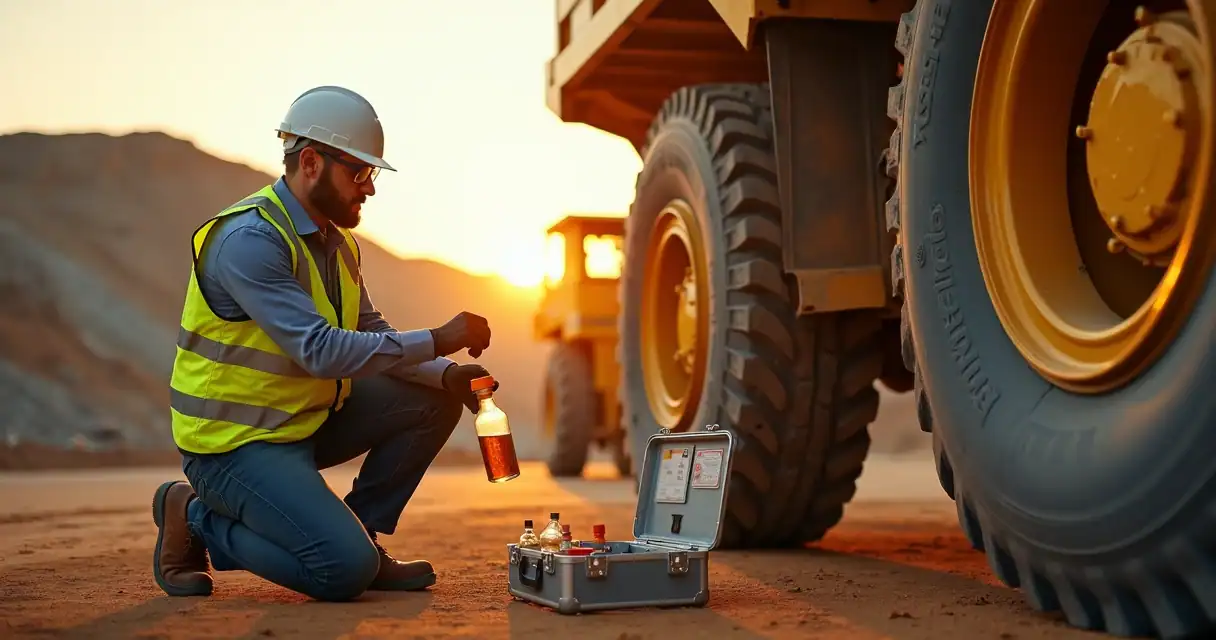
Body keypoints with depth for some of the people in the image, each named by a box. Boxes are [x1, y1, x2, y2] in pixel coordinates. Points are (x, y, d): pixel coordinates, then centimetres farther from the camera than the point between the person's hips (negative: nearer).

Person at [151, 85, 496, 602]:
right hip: (234, 441, -9)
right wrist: (438, 340, -25)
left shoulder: (337, 240, 7)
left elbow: (370, 336, 9)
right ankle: (196, 518, 1)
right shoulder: (249, 239, -23)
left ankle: (359, 535, 10)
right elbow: (321, 351, -29)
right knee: (346, 571, -20)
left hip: (309, 419, 9)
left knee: (433, 401, 2)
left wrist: (447, 373, -9)